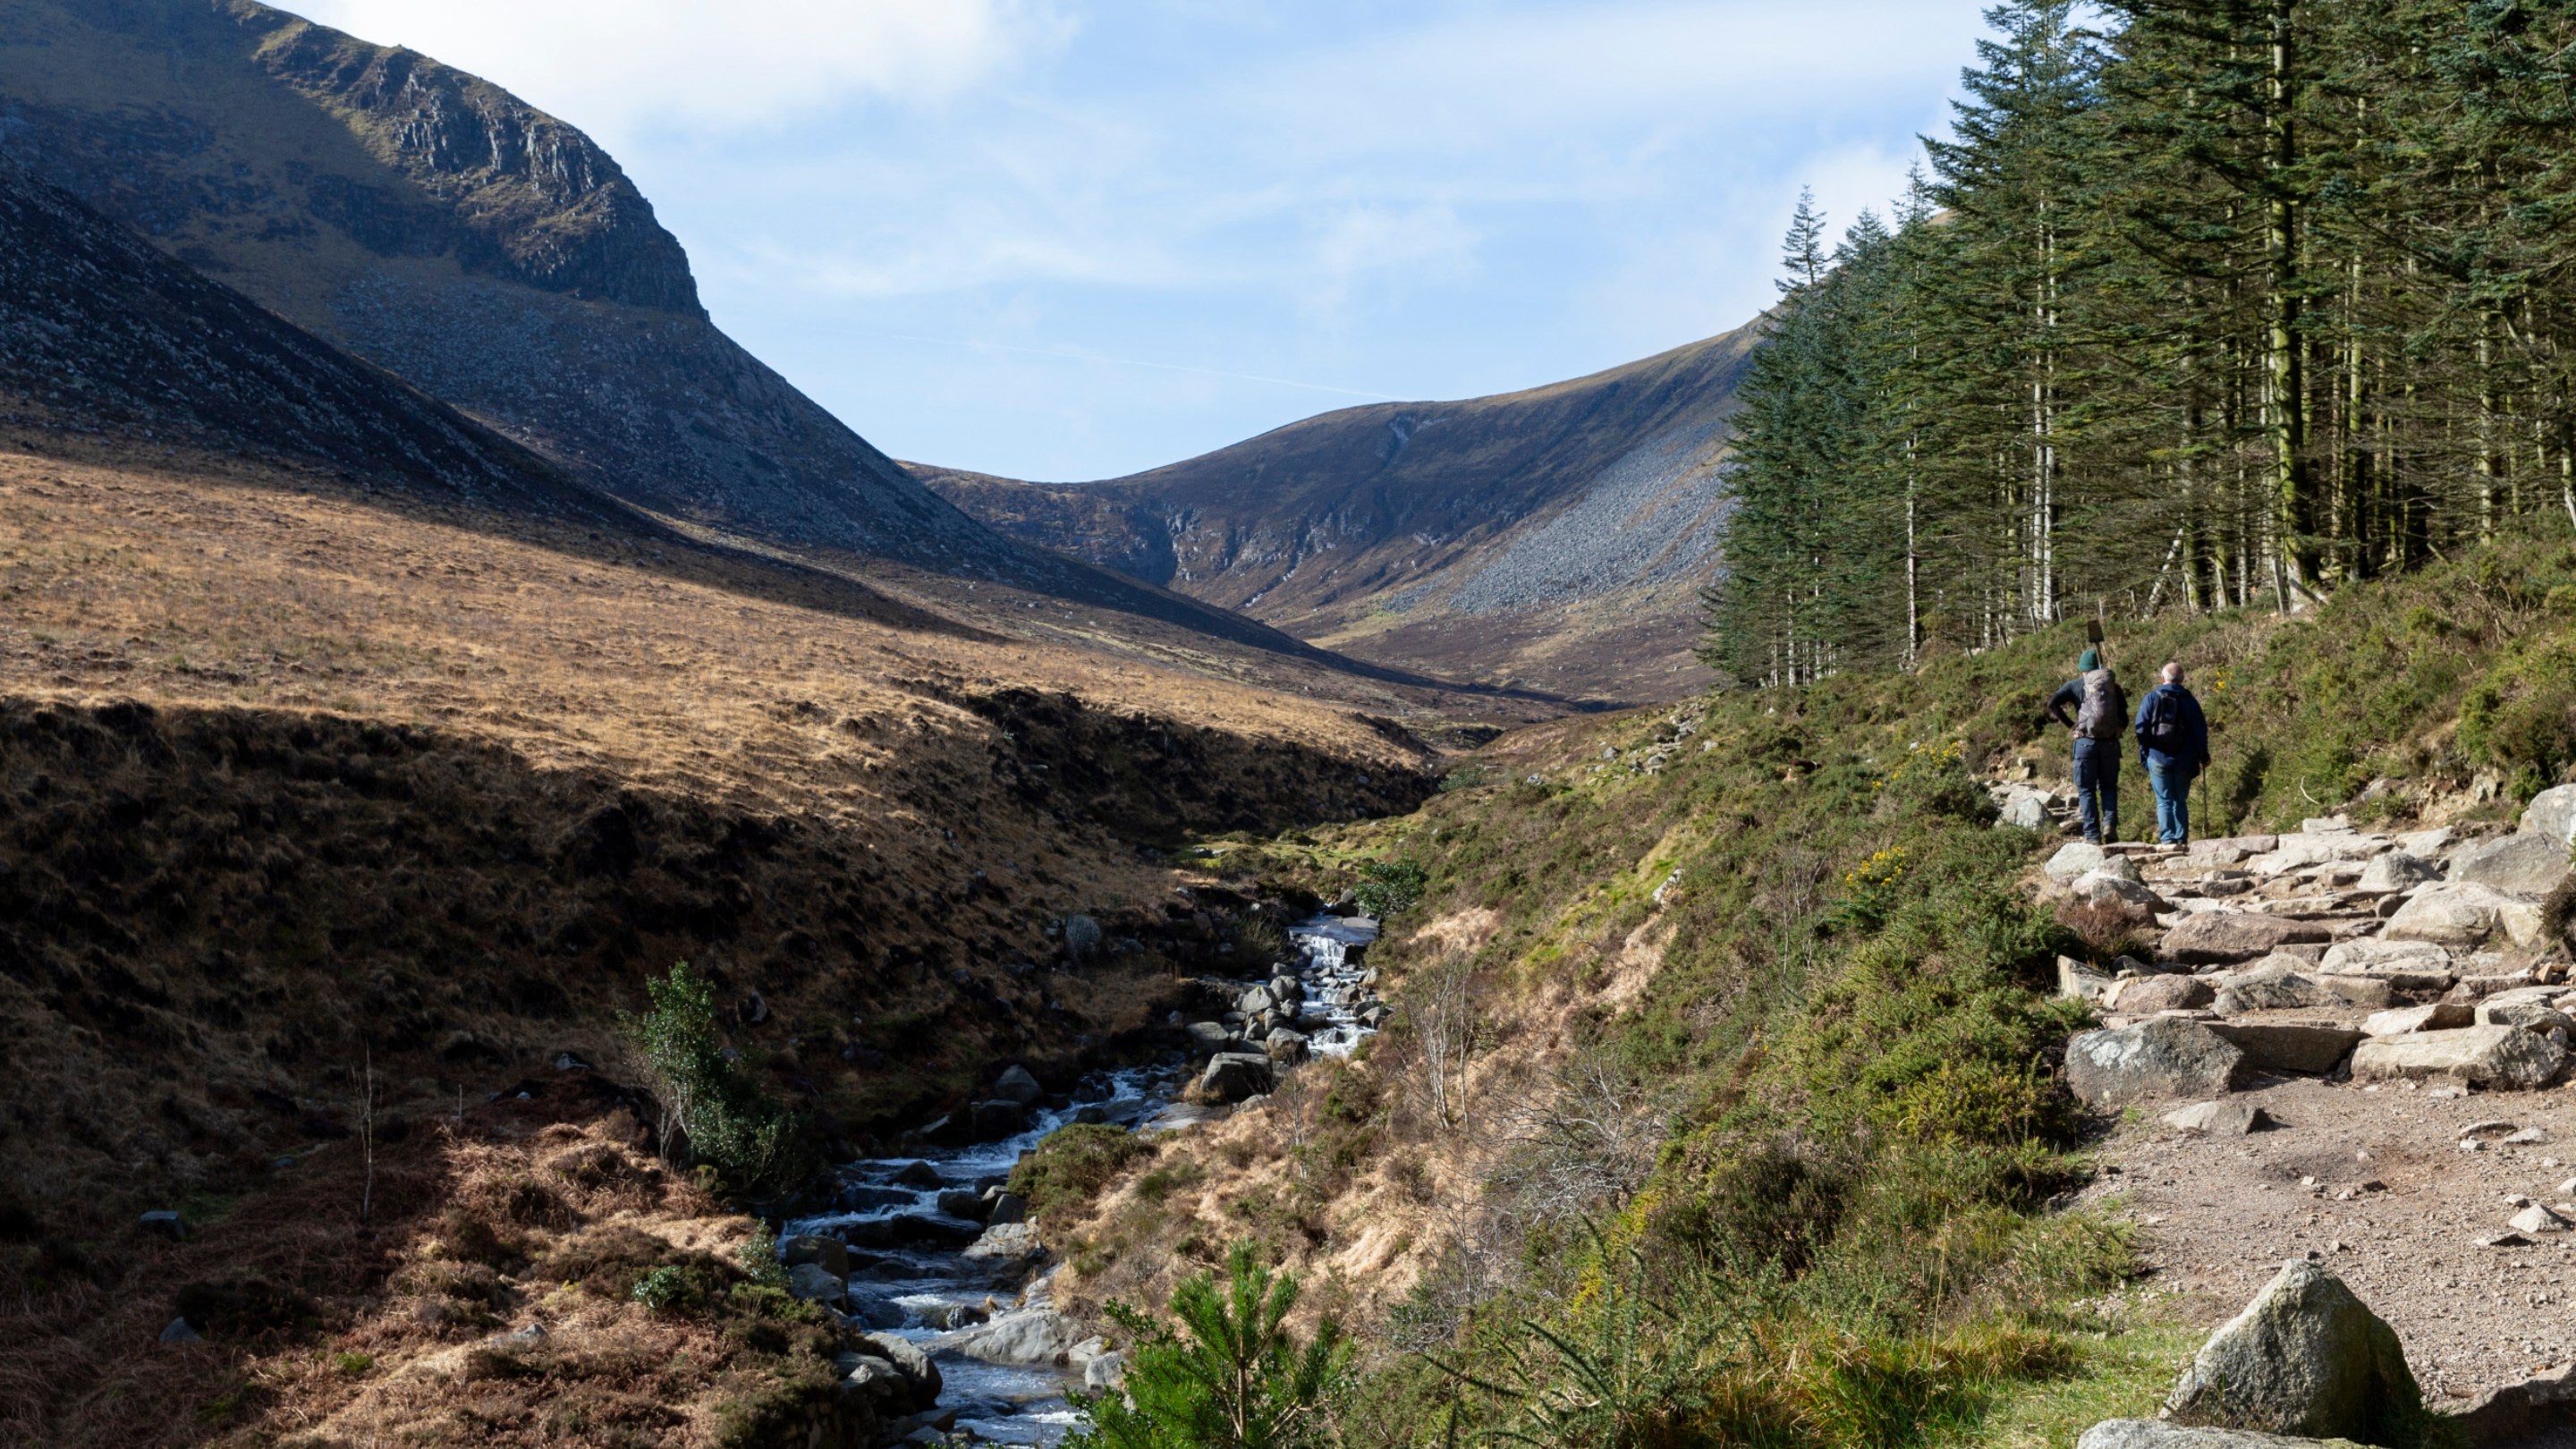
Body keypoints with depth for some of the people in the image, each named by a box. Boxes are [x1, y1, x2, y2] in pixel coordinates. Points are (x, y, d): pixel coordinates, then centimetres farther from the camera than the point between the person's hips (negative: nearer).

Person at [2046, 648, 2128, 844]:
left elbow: (2053, 704, -9)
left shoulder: (2075, 685, 5)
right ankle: (2110, 823, -6)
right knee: (2108, 786, 16)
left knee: (2086, 789, 5)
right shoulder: (2113, 686, 9)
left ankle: (2093, 835, -2)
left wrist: (2070, 724, 1)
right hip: (2110, 742, 2)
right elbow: (2124, 719, 9)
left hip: (2085, 741, -2)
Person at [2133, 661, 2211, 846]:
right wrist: (2204, 756, 14)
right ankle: (2182, 840, 7)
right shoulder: (2190, 701, 3)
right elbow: (2200, 730, 5)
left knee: (2164, 801, -1)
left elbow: (2141, 728, -2)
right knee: (2180, 801, 11)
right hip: (2184, 760, 2)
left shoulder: (2151, 698, 1)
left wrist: (2143, 756, 3)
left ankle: (2168, 839, -11)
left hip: (2158, 759, -2)